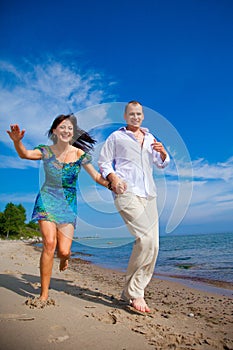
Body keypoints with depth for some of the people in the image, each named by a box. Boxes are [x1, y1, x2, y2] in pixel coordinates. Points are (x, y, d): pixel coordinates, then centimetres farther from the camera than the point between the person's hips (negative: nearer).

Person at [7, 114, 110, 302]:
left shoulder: (80, 154, -3)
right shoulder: (46, 151, -2)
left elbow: (97, 176, -3)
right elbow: (25, 154, -19)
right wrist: (17, 141, -40)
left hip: (68, 205, 0)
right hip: (47, 201, 0)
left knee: (63, 250, -6)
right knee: (49, 243, -14)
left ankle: (64, 256, 36)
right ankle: (44, 293, 2)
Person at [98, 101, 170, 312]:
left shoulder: (150, 138, 24)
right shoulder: (116, 137, 11)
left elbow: (162, 164, 25)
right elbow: (104, 162, 7)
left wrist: (163, 153, 3)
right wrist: (112, 177, -13)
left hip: (148, 195, 6)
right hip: (126, 192, -6)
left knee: (153, 247, 1)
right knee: (147, 238, -23)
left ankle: (131, 292, 15)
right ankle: (135, 292, -7)